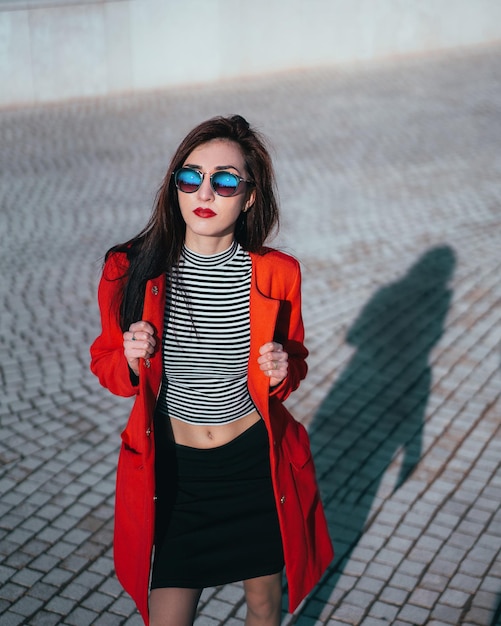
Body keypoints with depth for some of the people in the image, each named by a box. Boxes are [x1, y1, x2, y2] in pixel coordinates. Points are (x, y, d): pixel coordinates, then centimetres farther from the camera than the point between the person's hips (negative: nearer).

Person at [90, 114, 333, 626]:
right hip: (170, 470, -1)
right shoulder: (131, 271, -12)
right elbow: (105, 365, 2)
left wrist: (283, 371, -17)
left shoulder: (276, 275, -11)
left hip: (257, 465, 1)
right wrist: (131, 361, -20)